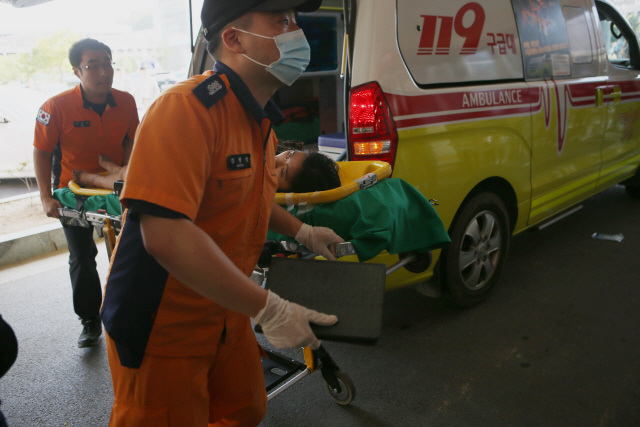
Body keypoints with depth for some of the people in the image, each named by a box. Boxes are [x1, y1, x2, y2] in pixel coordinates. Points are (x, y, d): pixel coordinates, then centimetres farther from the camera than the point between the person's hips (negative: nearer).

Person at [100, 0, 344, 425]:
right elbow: (166, 235, -36)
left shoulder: (262, 123, 5)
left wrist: (304, 233, 16)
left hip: (227, 315, 8)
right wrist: (269, 309, -31)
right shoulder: (187, 107, -26)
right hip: (163, 330, -8)